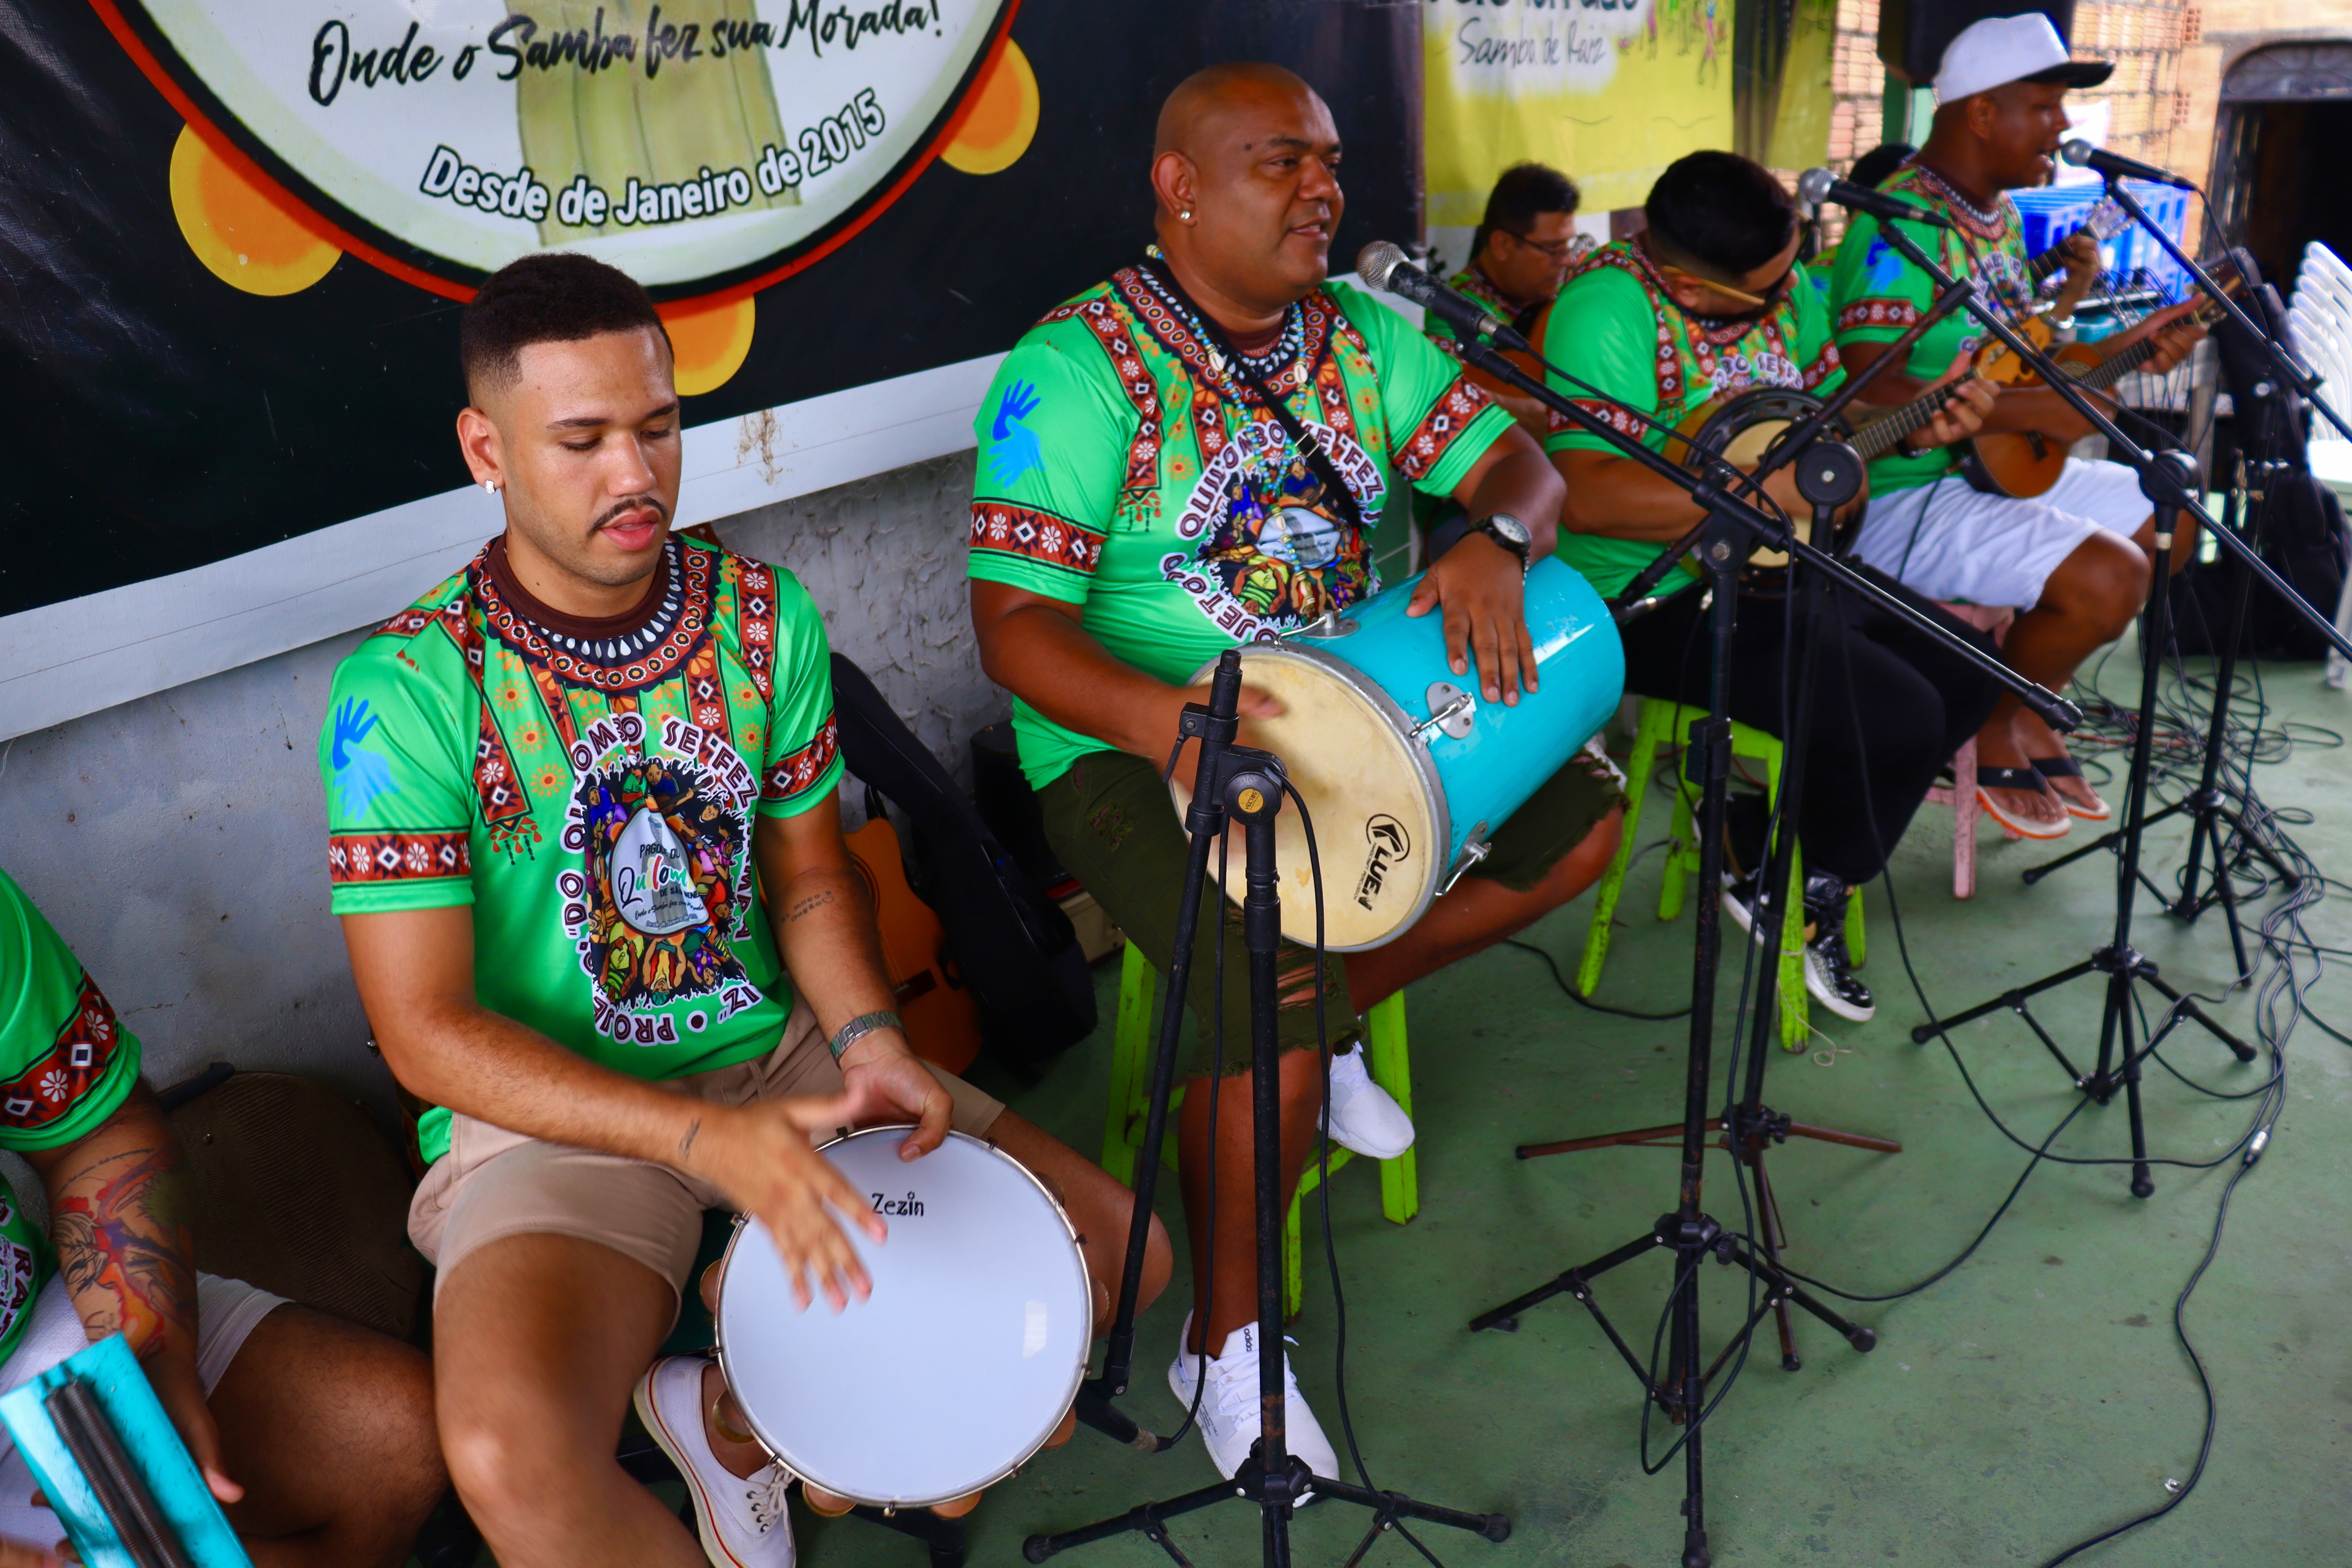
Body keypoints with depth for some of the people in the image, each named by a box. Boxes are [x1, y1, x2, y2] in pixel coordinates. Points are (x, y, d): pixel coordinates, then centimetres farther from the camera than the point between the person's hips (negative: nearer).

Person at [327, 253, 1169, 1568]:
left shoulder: (763, 617, 0)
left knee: (1114, 1247, -4)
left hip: (781, 1060, 5)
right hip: (548, 1117, -4)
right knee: (514, 1462, -33)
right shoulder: (407, 691, -14)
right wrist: (702, 1138, -28)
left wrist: (870, 1040, -11)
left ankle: (734, 1411, 13)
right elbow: (424, 1029, -15)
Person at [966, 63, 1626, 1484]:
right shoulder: (1077, 368, -15)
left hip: (1347, 711, 7)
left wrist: (1495, 537, -23)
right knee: (1278, 992, -28)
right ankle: (1225, 1343, -2)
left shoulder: (1358, 332, 6)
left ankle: (1331, 1020, 12)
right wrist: (1173, 720, -42)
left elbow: (1517, 462, 3)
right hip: (1135, 751, -7)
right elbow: (1015, 626, -23)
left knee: (1581, 812, -1)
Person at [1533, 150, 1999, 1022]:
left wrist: (1915, 427, -1)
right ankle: (1803, 893, 12)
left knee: (1966, 679, 10)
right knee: (1901, 721, -18)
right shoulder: (1608, 309, -22)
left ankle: (1767, 841, 17)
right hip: (1660, 601, -10)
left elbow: (1828, 404, 20)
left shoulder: (1784, 287, 5)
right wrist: (1772, 491, -32)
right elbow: (1585, 495, -33)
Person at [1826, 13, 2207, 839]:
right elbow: (1868, 388, -29)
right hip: (1903, 495, -11)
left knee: (2172, 520, 15)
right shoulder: (1899, 223, -19)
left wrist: (2128, 347, 10)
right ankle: (1989, 728, 2)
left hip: (1998, 465, 11)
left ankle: (2027, 703, 18)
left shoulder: (2003, 214, 14)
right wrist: (2033, 412, -30)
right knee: (2111, 575, -24)